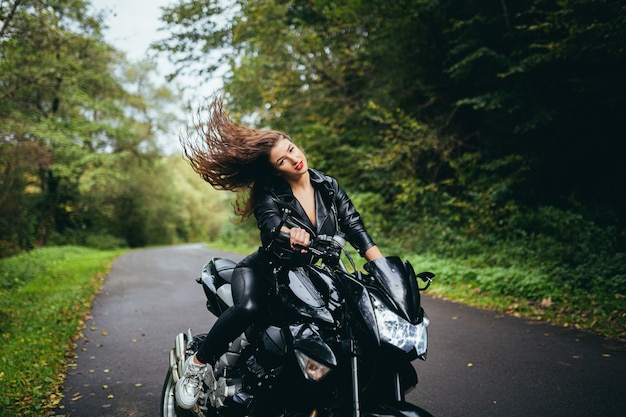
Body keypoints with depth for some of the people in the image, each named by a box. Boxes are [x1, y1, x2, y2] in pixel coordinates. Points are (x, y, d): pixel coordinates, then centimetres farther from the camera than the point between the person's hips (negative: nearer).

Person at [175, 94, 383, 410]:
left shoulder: (328, 187, -2)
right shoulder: (269, 193, -14)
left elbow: (355, 227, -9)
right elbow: (269, 222, -35)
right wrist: (291, 233, -59)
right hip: (262, 272, -4)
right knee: (248, 308, -36)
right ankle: (198, 364, -16)